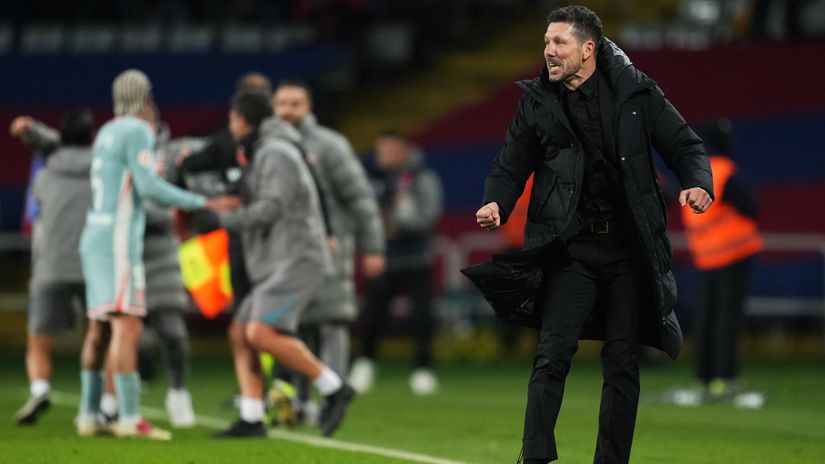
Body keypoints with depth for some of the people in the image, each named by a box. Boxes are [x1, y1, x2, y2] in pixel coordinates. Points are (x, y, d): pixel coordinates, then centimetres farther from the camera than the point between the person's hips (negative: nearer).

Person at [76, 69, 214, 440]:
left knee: (100, 329, 13)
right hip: (118, 241, -9)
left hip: (95, 239, 9)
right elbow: (149, 187, -18)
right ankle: (130, 418, -22)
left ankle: (88, 415, 14)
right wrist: (202, 204, -14)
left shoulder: (107, 132, 17)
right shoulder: (137, 132, -10)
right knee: (127, 326, -14)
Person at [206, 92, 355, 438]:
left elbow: (271, 209, -19)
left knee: (262, 333, -22)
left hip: (296, 262, -10)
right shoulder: (263, 155, 24)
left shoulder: (277, 153, -9)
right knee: (240, 335, 5)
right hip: (277, 266, 10)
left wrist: (219, 219, -13)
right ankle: (251, 420, 2)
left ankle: (333, 388, -15)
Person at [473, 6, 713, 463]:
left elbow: (685, 146, 5)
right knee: (552, 354, -11)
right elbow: (510, 166, 9)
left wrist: (698, 185, -14)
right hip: (571, 249, 0)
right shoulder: (536, 102, 3)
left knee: (623, 362, 6)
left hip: (629, 249, 1)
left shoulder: (636, 92, 0)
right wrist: (496, 203, -11)